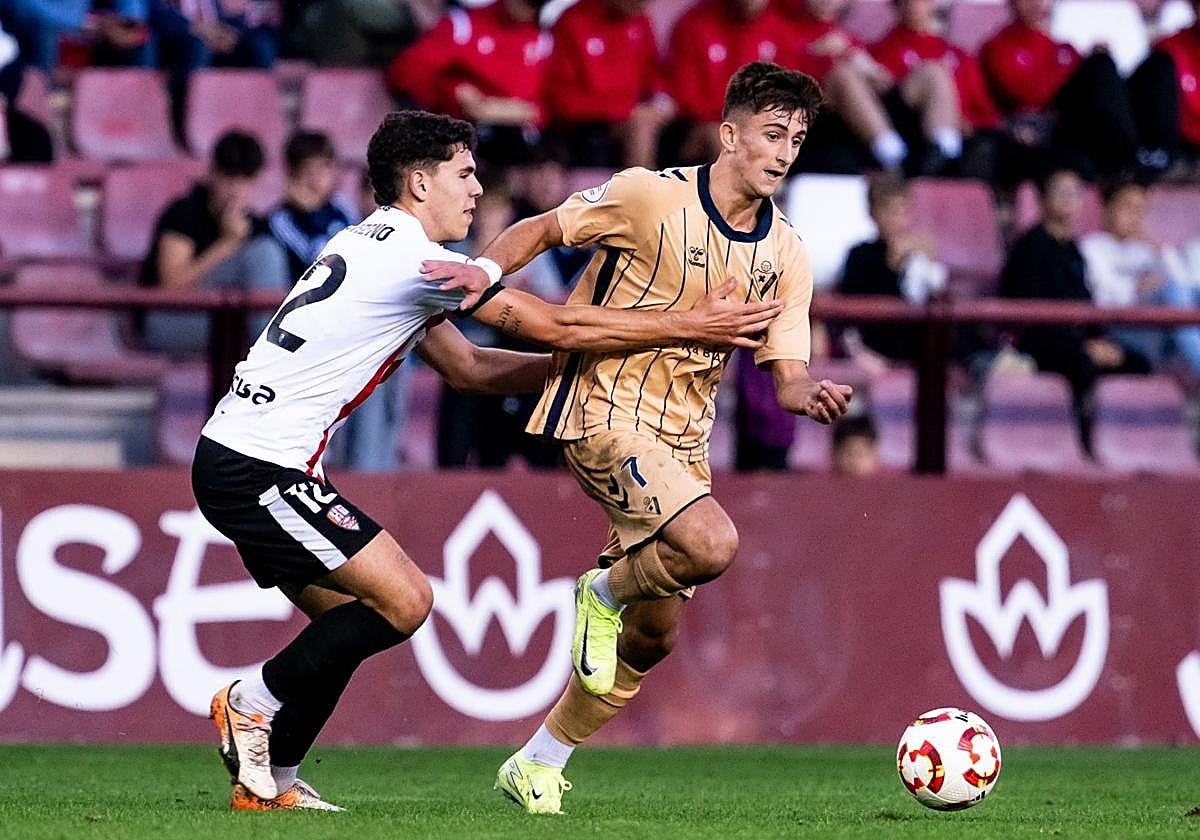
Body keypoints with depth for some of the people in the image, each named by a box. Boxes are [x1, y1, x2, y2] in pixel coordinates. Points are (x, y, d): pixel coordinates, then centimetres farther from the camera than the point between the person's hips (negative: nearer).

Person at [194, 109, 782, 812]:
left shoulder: (380, 249, 18)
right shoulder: (414, 257, -14)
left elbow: (470, 368, 23)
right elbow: (555, 327, -12)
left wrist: (590, 356, 18)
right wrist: (691, 328, -6)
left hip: (237, 457, 10)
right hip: (261, 468, -10)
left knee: (352, 619, 13)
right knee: (404, 600, -11)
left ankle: (272, 782, 14)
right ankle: (251, 700, 0)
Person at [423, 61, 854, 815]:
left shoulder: (785, 255, 4)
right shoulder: (651, 197, -11)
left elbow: (787, 372, 2)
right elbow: (542, 230, -2)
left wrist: (810, 395, -21)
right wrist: (483, 272, -20)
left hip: (683, 439, 7)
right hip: (606, 413, -7)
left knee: (653, 638, 9)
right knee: (712, 545, -30)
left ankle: (538, 764, 27)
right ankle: (606, 590, 2)